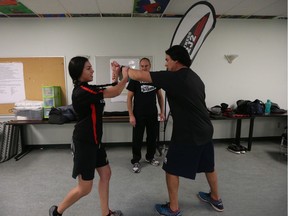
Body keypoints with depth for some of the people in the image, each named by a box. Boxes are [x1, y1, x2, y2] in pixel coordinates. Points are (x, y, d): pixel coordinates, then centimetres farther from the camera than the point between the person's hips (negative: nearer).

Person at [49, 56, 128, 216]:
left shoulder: (87, 88, 7)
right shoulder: (81, 91, -23)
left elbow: (109, 91, 15)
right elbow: (114, 93, -18)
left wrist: (115, 76, 3)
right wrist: (125, 78, -2)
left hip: (94, 140, 10)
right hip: (84, 142, -10)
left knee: (105, 174, 16)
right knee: (85, 188, 5)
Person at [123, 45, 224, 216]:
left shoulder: (174, 77, -16)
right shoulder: (195, 77, 10)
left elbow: (139, 76, -16)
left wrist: (125, 69, 3)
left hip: (187, 134, -8)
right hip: (205, 131, 9)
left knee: (172, 169, 10)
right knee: (208, 166, 25)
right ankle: (216, 199, 47)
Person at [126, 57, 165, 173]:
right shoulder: (134, 80, -5)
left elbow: (160, 96, 11)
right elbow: (129, 98, -5)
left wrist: (162, 112, 5)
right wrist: (131, 115, -11)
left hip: (153, 114, 4)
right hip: (139, 115, -3)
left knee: (152, 137, 14)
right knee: (137, 139, 5)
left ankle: (150, 157, 34)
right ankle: (136, 161, 20)